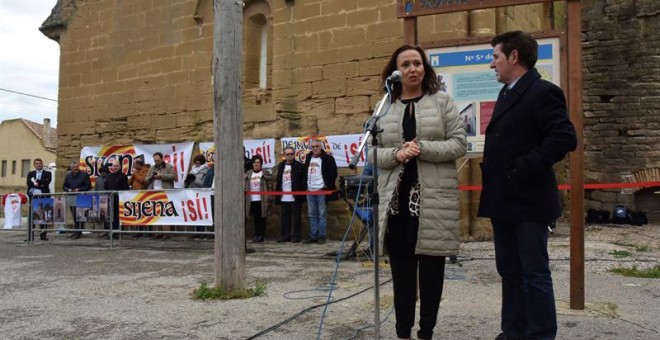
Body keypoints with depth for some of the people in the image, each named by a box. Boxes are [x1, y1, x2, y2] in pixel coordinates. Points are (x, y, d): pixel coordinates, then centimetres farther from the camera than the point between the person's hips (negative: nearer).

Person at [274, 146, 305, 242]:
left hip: (295, 197, -5)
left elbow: (303, 181, -5)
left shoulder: (299, 166, -1)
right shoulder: (281, 166, 13)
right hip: (283, 198, 5)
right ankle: (285, 236, 16)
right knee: (284, 218, 9)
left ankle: (296, 236, 7)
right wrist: (277, 195, 7)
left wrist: (301, 193, -13)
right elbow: (278, 181, 13)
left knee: (296, 218, 1)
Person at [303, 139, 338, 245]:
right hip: (310, 190, 6)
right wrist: (305, 186, 11)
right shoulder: (308, 158, 14)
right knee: (312, 215, 8)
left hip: (321, 190, -6)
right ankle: (313, 236, 13)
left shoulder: (328, 159, -4)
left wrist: (326, 186, -12)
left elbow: (333, 174, -7)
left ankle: (322, 236, 3)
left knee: (322, 214, -2)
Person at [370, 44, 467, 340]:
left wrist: (423, 148, -15)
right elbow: (372, 152, 9)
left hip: (433, 197, -2)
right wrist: (395, 154, -12)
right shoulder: (384, 108, 10)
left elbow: (459, 143, -1)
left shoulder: (442, 102, 5)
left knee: (431, 266, 4)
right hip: (396, 197, 2)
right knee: (401, 267, 8)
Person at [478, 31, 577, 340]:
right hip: (504, 198, 9)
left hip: (528, 199, -9)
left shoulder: (543, 92, -11)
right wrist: (494, 179, 9)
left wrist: (524, 168, -20)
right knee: (509, 271, 16)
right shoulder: (507, 93, 17)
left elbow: (565, 138, -21)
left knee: (535, 274, 1)